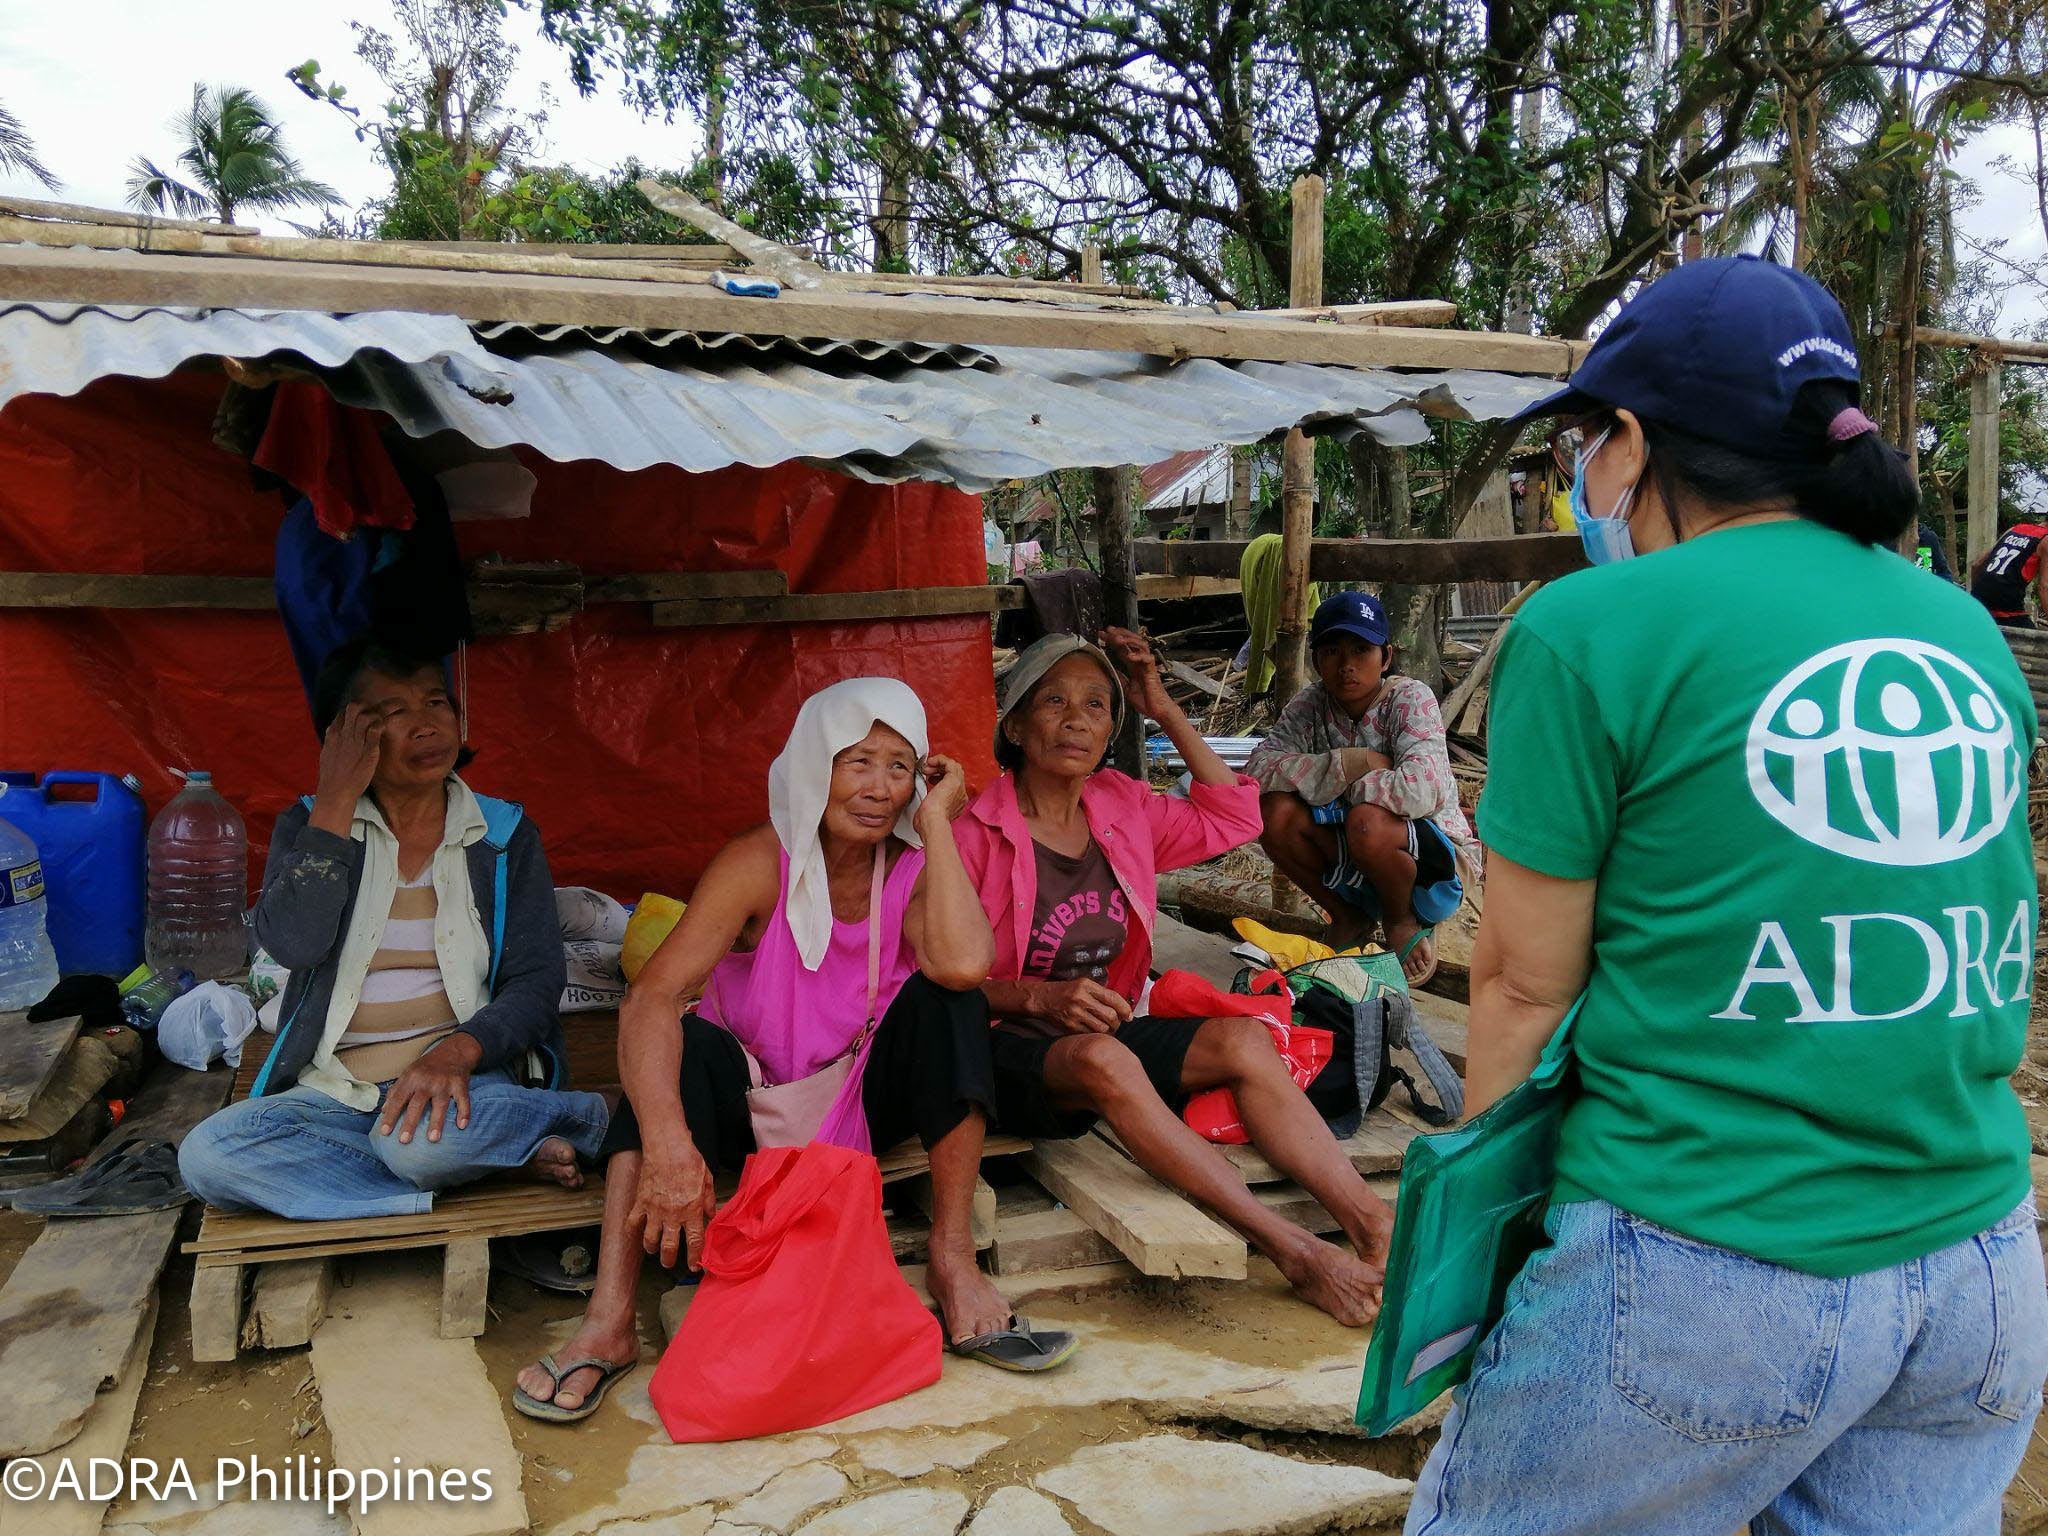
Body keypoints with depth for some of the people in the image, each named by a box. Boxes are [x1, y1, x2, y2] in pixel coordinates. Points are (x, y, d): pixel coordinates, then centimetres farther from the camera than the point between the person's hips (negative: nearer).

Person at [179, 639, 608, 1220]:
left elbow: (535, 982, -1)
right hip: (335, 1093, 4)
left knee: (423, 1141, -38)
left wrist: (458, 1049, -21)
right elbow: (292, 943, -12)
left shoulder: (504, 833, 7)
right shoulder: (309, 824, 9)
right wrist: (337, 801, -10)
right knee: (206, 1155, -28)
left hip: (463, 1071, -3)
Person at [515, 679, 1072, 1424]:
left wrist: (936, 821, -24)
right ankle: (608, 1321, -35)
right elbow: (650, 999, -31)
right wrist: (667, 1145, -46)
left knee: (943, 996, -23)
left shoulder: (913, 869, -9)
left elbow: (965, 964, -34)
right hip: (752, 1102, -2)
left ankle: (954, 1265, -22)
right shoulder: (762, 864, -17)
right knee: (677, 1044, -31)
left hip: (865, 1101, 2)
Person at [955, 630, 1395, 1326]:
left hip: (1111, 1030, 6)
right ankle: (1295, 1252, -39)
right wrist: (1042, 997, -25)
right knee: (1103, 1061, -38)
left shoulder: (1122, 809, 10)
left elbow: (1232, 818, 16)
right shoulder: (977, 832, -8)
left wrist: (1166, 711, 10)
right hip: (1009, 1050, -6)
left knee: (1243, 1039, -20)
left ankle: (1374, 1225, -28)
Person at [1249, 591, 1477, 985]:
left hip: (1434, 865, -4)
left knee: (1368, 821, -35)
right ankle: (1349, 918, 4)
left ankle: (1402, 920, -2)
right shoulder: (1310, 706, -3)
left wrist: (1323, 784, -21)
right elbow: (1258, 769, -20)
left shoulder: (1411, 698, -16)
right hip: (1356, 870, 5)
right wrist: (1353, 763, -27)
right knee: (1273, 809, -19)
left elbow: (1421, 790, -34)